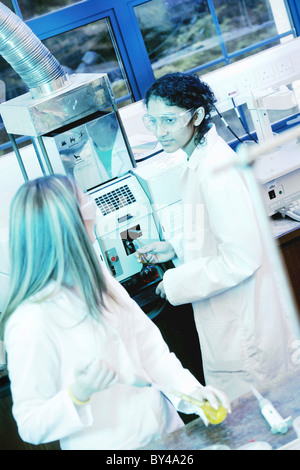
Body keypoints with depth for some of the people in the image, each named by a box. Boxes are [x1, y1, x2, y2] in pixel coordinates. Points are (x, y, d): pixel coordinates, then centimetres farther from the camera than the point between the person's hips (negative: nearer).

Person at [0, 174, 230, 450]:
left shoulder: (96, 278, -3)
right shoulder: (30, 323, -26)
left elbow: (147, 341, 0)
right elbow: (31, 426, -19)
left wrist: (191, 389, -10)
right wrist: (77, 395, -35)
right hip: (110, 446, -7)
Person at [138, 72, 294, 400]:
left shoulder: (216, 169, -26)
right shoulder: (199, 161, 6)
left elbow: (242, 257, -27)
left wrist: (176, 284, -18)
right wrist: (175, 248, 9)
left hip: (243, 326, -10)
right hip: (228, 321, 10)